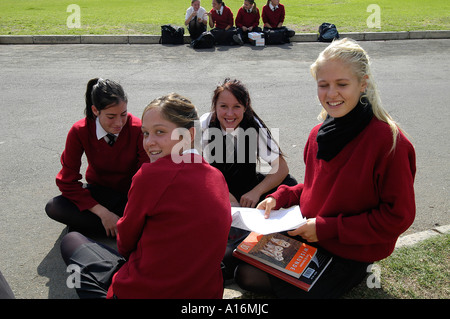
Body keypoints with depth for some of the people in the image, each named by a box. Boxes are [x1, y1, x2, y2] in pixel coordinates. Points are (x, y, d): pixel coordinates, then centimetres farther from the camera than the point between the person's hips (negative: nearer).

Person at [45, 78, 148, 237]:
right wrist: (103, 212, -24)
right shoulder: (79, 132, -18)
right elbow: (68, 181, -14)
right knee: (53, 207, -24)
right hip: (99, 192, 2)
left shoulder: (139, 129, -22)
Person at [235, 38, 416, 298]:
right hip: (307, 235, 6)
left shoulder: (388, 140, -22)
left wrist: (328, 228, -21)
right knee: (246, 273, 4)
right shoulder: (319, 134, -1)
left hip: (352, 251, -6)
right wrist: (280, 197, -6)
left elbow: (398, 216, -19)